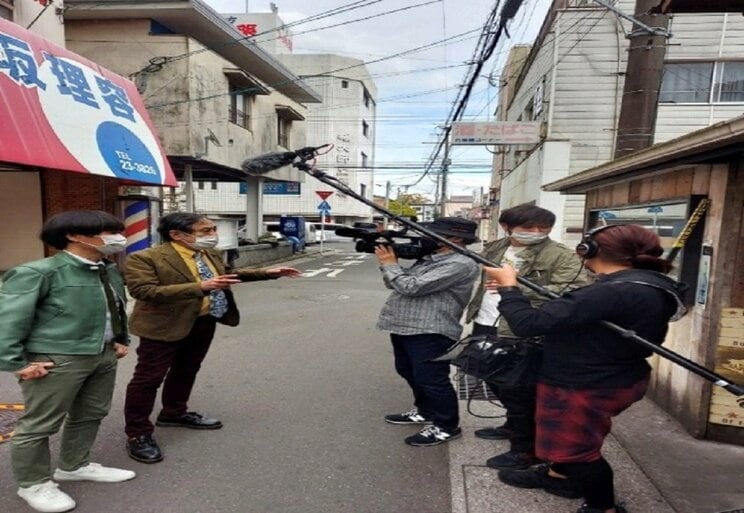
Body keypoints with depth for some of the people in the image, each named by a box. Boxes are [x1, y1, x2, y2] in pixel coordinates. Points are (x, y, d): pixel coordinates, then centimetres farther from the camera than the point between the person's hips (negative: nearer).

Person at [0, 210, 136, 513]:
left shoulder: (110, 272, 6)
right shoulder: (37, 273, -16)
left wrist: (121, 340, 17)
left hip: (104, 355, 8)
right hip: (56, 360, -7)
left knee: (91, 415, 20)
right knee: (40, 425, 8)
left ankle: (74, 466, 41)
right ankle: (34, 484, 29)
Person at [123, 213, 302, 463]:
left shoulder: (210, 254, 4)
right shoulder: (145, 258, -18)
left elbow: (225, 275, 19)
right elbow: (143, 290, -28)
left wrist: (267, 273, 10)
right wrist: (200, 287, -35)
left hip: (205, 321, 7)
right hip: (165, 326, -7)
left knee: (187, 370, 21)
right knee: (148, 378, 3)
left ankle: (174, 413, 42)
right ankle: (138, 434, 19)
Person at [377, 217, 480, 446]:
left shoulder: (460, 264, -19)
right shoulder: (429, 258, 13)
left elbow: (411, 287, -24)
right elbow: (394, 284, 15)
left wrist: (389, 264, -10)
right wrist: (388, 260, 1)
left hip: (431, 332, -10)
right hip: (405, 326, 10)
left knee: (431, 380, 1)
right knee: (409, 372, 22)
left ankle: (447, 426, 20)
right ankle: (425, 411, 42)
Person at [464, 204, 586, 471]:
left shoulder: (562, 257, -13)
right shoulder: (494, 249, 7)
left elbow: (573, 292, -27)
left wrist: (517, 287, -34)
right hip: (484, 327, 8)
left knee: (518, 392, 2)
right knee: (497, 384, 22)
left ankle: (527, 449, 20)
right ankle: (514, 426, 45)